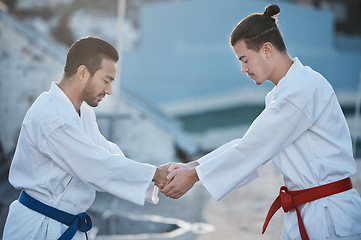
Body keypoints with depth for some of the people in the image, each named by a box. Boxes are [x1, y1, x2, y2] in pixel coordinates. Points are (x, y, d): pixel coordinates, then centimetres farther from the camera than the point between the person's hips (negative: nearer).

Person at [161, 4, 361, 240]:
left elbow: (255, 148, -18)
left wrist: (194, 175, -12)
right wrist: (191, 166, 1)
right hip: (302, 217, 9)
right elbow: (249, 144, 11)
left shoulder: (305, 87, -18)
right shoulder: (284, 91, 14)